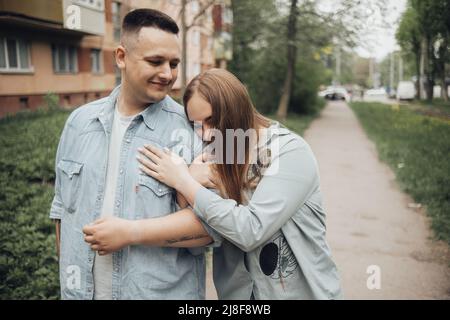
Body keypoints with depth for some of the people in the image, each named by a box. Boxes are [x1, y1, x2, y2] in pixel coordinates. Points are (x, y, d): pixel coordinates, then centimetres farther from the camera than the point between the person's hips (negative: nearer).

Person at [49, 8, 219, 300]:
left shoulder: (192, 129, -15)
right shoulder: (80, 121, 0)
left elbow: (212, 226, -18)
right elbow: (63, 205, 10)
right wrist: (68, 271, 9)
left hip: (163, 292, -4)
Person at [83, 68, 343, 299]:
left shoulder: (290, 151, -19)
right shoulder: (218, 156, -1)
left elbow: (251, 231, -29)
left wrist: (182, 181, -24)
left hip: (302, 291, -5)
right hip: (241, 292, 5)